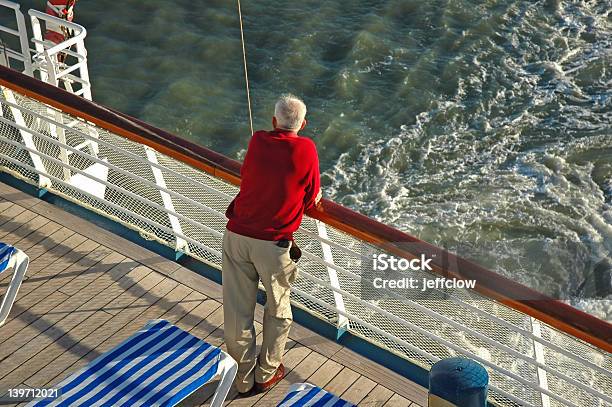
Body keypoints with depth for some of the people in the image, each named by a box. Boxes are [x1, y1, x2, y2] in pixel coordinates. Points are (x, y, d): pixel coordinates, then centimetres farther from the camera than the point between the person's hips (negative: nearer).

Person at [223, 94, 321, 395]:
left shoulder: (257, 141, 2)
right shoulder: (306, 149, -5)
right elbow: (310, 200, 3)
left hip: (237, 235, 2)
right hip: (273, 243, -2)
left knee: (237, 310, 11)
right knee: (277, 309, 19)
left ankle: (245, 377, 22)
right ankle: (267, 373, 29)